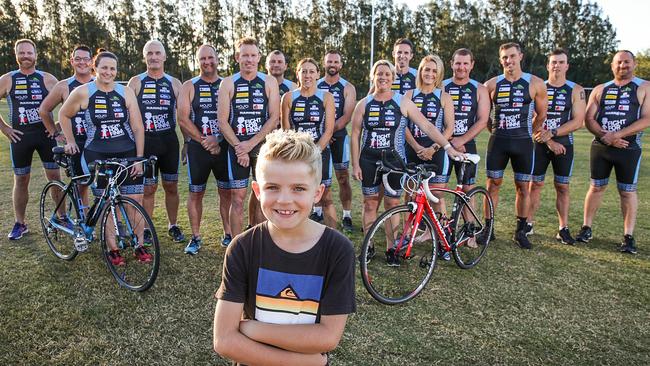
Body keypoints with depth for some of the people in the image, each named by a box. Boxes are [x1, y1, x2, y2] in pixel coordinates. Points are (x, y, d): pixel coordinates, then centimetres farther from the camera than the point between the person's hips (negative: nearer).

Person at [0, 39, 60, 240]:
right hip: (20, 136, 1)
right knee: (21, 180, 7)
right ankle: (19, 224, 18)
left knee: (54, 176, 0)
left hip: (45, 133, -1)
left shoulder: (48, 79, 2)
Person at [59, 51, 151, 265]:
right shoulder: (83, 92, 0)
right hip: (98, 156, 0)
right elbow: (64, 115, 16)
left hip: (127, 155, 1)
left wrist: (139, 158, -5)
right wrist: (70, 141, 11)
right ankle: (113, 249, 15)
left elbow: (137, 128, 0)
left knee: (135, 200, -1)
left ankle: (140, 246, 12)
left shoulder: (126, 93, 1)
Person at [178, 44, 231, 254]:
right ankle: (196, 237, 16)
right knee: (196, 193, 5)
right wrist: (204, 141, -11)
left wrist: (218, 140, -12)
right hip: (197, 148, 0)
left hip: (224, 147, 1)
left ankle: (228, 234, 17)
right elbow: (183, 119, -4)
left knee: (226, 192, 5)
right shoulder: (189, 87, 4)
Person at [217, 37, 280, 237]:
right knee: (237, 197, 0)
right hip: (237, 146, 0)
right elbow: (222, 121, -2)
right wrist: (240, 148, -11)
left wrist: (251, 143, -12)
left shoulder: (269, 82, 3)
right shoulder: (228, 83, 2)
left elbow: (274, 118, -4)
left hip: (263, 146, 1)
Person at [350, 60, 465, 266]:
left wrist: (448, 147, -12)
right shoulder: (364, 104, 3)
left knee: (392, 205, 4)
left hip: (394, 160, -1)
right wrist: (355, 164, -2)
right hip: (369, 161, 1)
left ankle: (391, 249, 16)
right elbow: (355, 136, 4)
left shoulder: (403, 103, -1)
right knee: (370, 204, 7)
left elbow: (427, 127, -5)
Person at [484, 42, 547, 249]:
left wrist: (526, 133, 11)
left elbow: (541, 114, 10)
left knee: (523, 186, 4)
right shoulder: (492, 85, 4)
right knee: (493, 184, 2)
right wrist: (495, 131, 10)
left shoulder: (535, 84, 1)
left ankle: (520, 231, 16)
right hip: (498, 141, 1)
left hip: (523, 143, 0)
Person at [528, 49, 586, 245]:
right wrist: (548, 141, -11)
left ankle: (563, 229, 10)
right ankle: (529, 223, 12)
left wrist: (552, 133, -17)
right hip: (540, 144, 0)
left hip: (563, 144, 0)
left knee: (562, 186, 4)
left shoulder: (576, 91, 1)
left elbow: (578, 121, -7)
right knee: (535, 184, 3)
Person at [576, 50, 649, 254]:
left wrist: (617, 135, -18)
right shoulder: (600, 90, 10)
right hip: (600, 147, 3)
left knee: (627, 191, 2)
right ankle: (586, 228, 17)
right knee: (596, 187, 9)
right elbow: (589, 119, 3)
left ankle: (629, 236, 9)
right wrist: (605, 136, -13)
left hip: (629, 148, -2)